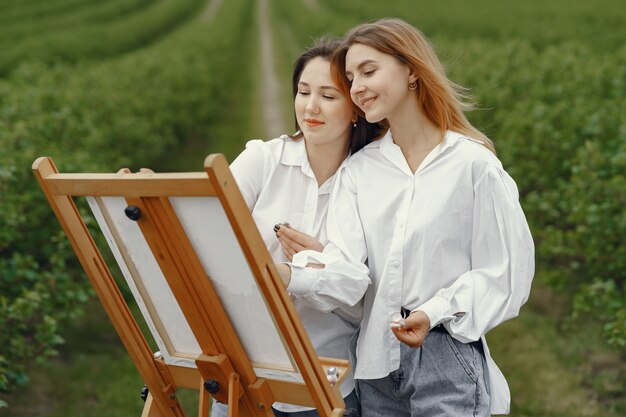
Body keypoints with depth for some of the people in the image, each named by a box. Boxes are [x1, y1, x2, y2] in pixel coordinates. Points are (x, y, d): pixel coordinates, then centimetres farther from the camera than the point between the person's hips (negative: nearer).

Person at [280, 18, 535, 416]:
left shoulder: (473, 164, -7)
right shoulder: (360, 169, 6)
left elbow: (504, 272, -7)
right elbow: (345, 263, -7)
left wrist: (434, 314, -19)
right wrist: (286, 274, -26)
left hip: (447, 357, -4)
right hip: (377, 358, 4)